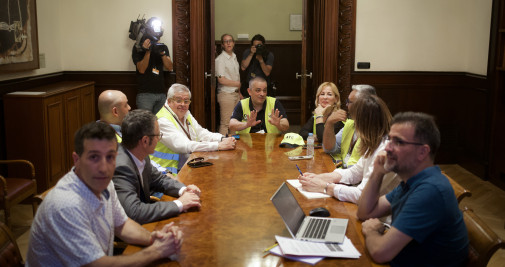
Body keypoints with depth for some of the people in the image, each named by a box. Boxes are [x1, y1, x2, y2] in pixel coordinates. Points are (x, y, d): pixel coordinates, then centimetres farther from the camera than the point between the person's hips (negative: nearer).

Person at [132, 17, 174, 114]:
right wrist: (147, 51, -19)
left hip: (161, 93, 5)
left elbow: (170, 68, 3)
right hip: (145, 94, -4)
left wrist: (162, 53, -13)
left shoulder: (163, 47, 15)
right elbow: (141, 69, -8)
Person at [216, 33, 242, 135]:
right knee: (226, 123, -6)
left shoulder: (234, 57, 14)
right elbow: (221, 80, -17)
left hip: (235, 93, 8)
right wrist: (238, 83, -6)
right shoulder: (220, 59, -11)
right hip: (226, 94, -8)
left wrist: (239, 92, 16)